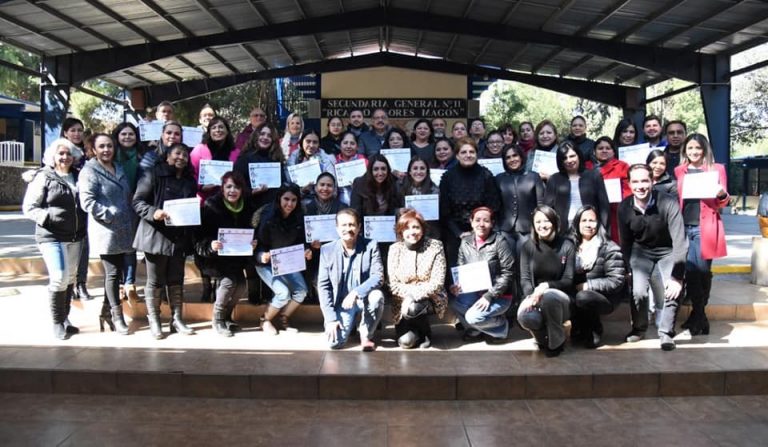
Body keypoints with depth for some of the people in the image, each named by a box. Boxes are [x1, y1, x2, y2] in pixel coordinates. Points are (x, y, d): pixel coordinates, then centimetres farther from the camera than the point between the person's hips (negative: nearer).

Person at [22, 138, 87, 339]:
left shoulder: (77, 176, 9)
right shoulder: (43, 177, -5)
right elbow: (29, 208, -6)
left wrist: (84, 225, 3)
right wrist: (49, 217, -21)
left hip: (75, 236, 5)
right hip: (51, 236, -5)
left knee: (70, 279, 11)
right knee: (59, 278, -12)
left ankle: (65, 318, 25)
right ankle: (57, 322, 5)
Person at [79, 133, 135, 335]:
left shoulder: (119, 169, 17)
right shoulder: (89, 171, -7)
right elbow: (87, 201, -16)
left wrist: (130, 220, 14)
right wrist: (110, 216, -17)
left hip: (122, 230, 7)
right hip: (106, 231, -7)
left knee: (117, 271, 11)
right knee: (113, 272, -3)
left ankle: (106, 312, 24)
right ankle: (117, 316, 6)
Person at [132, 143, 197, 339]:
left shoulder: (190, 181, 14)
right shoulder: (153, 175, -5)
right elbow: (137, 201, -8)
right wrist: (153, 212, -25)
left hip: (180, 238, 5)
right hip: (156, 235, -5)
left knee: (176, 280, 11)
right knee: (155, 281, 4)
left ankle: (177, 319, 19)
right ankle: (154, 321, 14)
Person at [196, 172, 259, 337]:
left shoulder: (248, 208, -3)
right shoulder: (211, 205, -16)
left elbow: (252, 233, 7)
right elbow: (199, 238, -18)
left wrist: (253, 244, -15)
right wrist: (210, 245, -38)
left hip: (236, 257, 5)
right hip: (213, 257, -4)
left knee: (241, 285, -15)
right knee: (229, 280, -25)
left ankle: (226, 316, 14)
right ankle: (217, 319, -2)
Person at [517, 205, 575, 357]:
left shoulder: (566, 246, -4)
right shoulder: (528, 246, 1)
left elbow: (568, 281, -5)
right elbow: (524, 279, -1)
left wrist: (546, 285, -24)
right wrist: (531, 296, -23)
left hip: (561, 299, -1)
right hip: (534, 296, 1)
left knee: (549, 296, -38)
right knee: (526, 317, -34)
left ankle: (557, 342, -10)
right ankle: (543, 338, 5)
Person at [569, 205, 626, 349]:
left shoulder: (609, 248, -9)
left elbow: (616, 281, -14)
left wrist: (587, 286, -20)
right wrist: (574, 287, -16)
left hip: (604, 298, -4)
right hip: (577, 295, 4)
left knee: (583, 297, -36)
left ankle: (594, 331, -4)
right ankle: (580, 326, 5)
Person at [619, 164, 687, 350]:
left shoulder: (668, 203, -26)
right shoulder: (624, 207, -17)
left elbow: (680, 241, -29)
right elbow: (625, 243, -3)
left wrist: (677, 277, -36)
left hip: (667, 252, -1)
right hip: (641, 252, 1)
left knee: (674, 289, -23)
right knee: (638, 291, -19)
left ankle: (666, 332, 2)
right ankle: (639, 328, 12)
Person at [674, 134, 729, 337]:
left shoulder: (716, 169, 7)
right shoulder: (679, 171, 13)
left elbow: (722, 203, 6)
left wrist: (722, 195, -17)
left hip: (705, 227, -2)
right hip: (684, 226, 2)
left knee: (703, 270, 0)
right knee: (690, 270, -2)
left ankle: (697, 314, 13)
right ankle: (700, 316, 9)